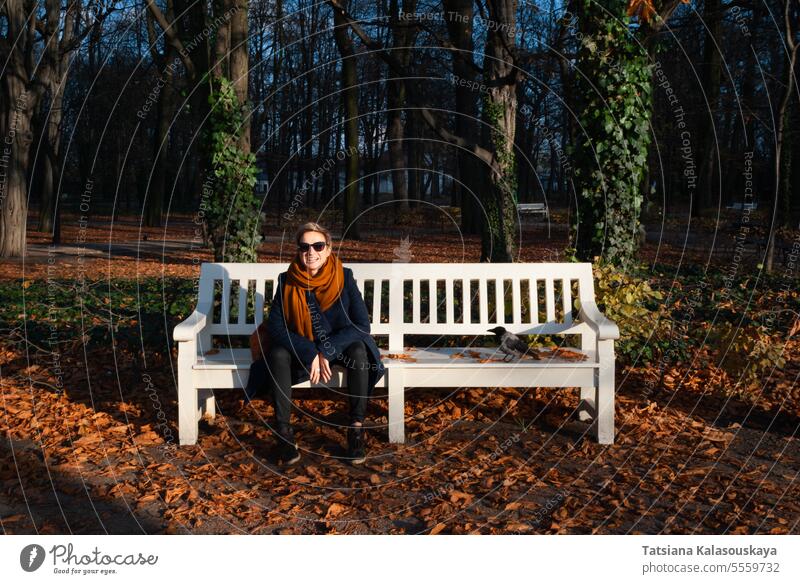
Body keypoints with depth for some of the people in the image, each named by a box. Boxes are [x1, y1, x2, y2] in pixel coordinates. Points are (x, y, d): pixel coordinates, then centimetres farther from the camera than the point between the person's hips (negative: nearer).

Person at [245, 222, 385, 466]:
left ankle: (357, 429, -22)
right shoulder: (287, 281, -13)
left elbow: (362, 325, -19)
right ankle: (283, 431, -24)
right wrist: (310, 353, -29)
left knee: (359, 351, -32)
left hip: (338, 346, 0)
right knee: (278, 354, -30)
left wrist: (326, 352, -29)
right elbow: (275, 326, -16)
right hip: (299, 345, 1)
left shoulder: (344, 277, -16)